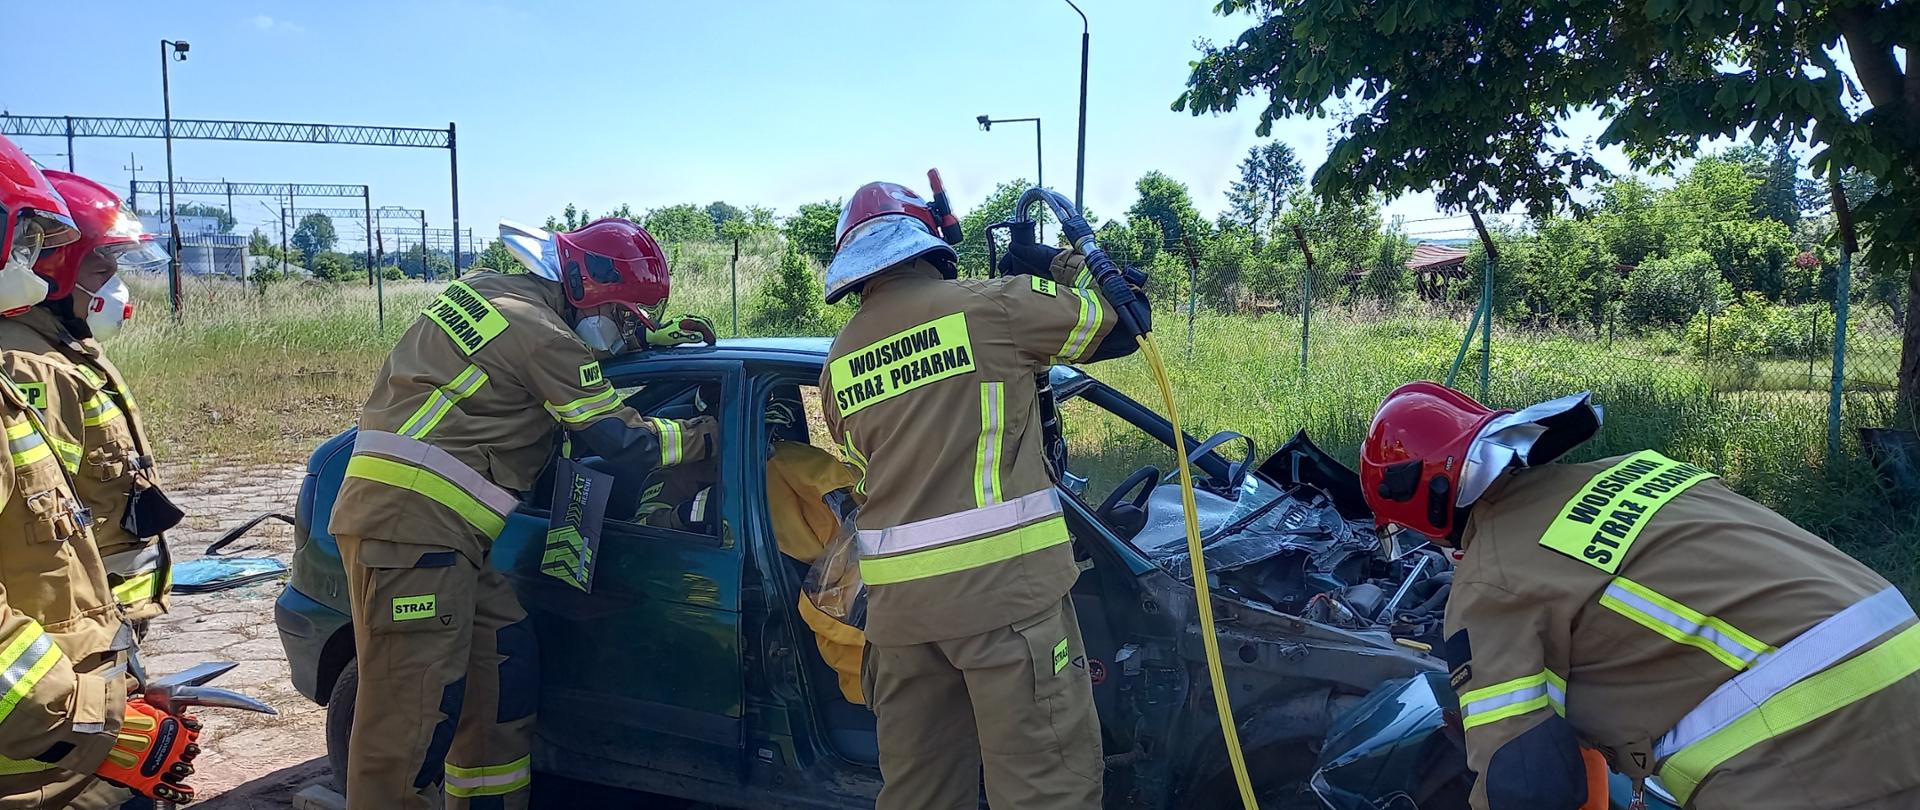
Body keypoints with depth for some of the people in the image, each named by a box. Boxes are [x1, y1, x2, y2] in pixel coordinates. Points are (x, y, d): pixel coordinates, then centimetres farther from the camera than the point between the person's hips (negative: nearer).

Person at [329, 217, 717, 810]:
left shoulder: (488, 293, 17)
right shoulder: (543, 335, -11)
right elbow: (625, 443, -7)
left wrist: (657, 334, 28)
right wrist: (708, 434, 7)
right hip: (414, 525, -10)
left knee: (504, 675, 14)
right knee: (410, 715, -8)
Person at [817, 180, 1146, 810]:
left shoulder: (838, 361, 13)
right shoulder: (987, 306, -4)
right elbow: (1117, 323, 5)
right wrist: (1058, 269, 22)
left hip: (897, 595, 6)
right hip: (1002, 584, -6)